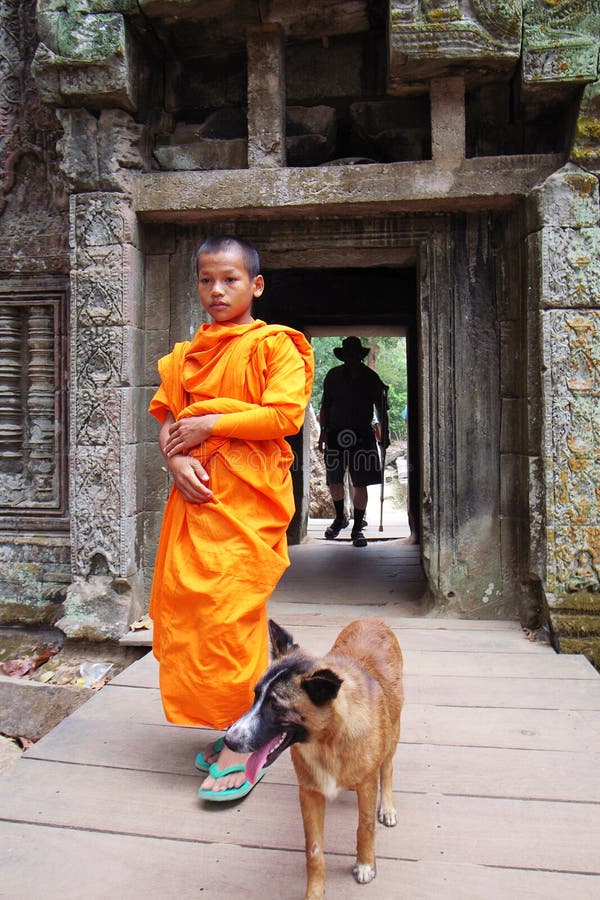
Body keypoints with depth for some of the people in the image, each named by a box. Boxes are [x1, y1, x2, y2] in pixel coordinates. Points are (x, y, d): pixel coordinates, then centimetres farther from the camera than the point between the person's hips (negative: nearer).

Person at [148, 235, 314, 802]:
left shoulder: (274, 345, 1)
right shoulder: (187, 354, 18)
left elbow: (285, 415, -11)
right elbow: (166, 419, 14)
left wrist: (208, 424, -10)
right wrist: (175, 456, -7)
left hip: (248, 498, -6)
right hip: (195, 494, 6)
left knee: (232, 610, -9)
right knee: (184, 603, 5)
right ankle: (229, 723, 22)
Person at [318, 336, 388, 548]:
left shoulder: (370, 377, 5)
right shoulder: (333, 375, 7)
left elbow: (381, 407, 8)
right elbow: (325, 405, 11)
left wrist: (384, 432, 2)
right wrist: (323, 432, 6)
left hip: (362, 434, -1)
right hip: (336, 433, 1)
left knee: (360, 483, -1)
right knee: (334, 480, 3)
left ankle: (357, 528, 11)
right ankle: (340, 518, 29)